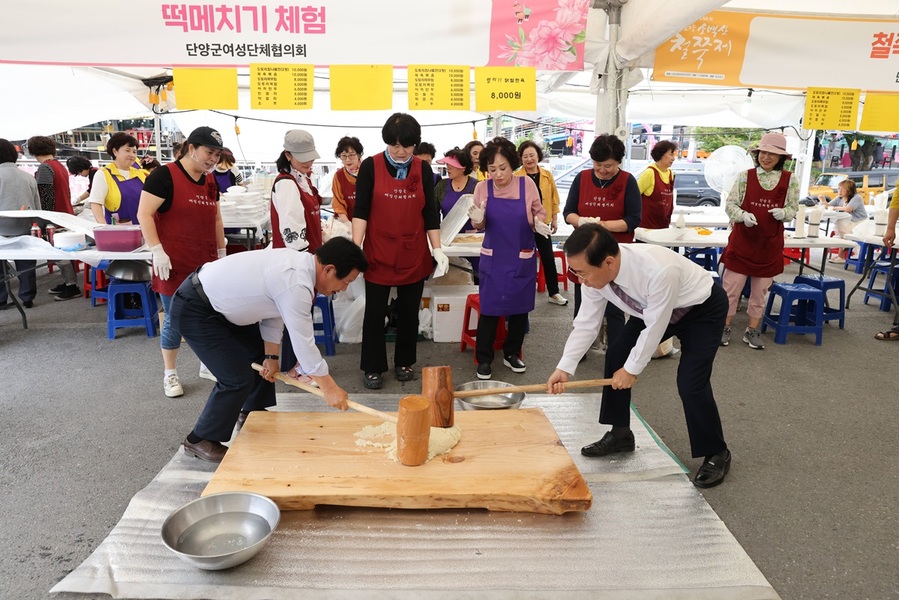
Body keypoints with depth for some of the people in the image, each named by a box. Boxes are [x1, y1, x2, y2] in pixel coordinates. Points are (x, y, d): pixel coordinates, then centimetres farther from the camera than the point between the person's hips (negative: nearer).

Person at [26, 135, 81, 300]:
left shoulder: (45, 167, -15)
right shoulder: (60, 166, 14)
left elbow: (46, 197, -21)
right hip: (66, 214, 9)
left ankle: (72, 287, -3)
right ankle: (67, 283, 19)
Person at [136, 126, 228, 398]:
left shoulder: (210, 181, 13)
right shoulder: (164, 175, -9)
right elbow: (144, 214, -13)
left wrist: (222, 252, 18)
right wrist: (157, 251, -18)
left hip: (206, 263, 6)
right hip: (175, 264, -6)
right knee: (174, 319, 4)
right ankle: (170, 374, 20)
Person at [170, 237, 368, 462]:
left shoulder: (298, 262, -1)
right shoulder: (295, 283, -30)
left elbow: (273, 311, 8)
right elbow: (303, 343, -25)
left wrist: (271, 356, 9)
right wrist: (329, 388, -15)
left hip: (218, 299, 10)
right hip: (193, 310, -10)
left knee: (261, 351, 19)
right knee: (238, 379, -10)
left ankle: (251, 414, 37)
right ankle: (200, 440, 11)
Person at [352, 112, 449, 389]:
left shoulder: (423, 169, 3)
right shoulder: (370, 166, -5)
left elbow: (430, 212, 6)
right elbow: (361, 210, -6)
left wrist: (437, 249, 1)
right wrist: (356, 247, -16)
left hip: (414, 255, 3)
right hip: (379, 254, -2)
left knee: (409, 312, 12)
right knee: (375, 312, 6)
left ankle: (404, 362, 29)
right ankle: (372, 367, 20)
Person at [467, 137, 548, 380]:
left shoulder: (527, 184, -8)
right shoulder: (483, 188, -6)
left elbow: (538, 214, 5)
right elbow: (481, 226, 3)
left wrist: (539, 223, -18)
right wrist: (478, 220, -19)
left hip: (523, 259, 1)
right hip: (493, 259, -1)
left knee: (520, 308, 11)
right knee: (489, 309, 0)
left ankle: (512, 353, 29)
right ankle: (484, 359, 14)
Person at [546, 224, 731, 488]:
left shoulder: (659, 271, -43)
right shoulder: (596, 272, -23)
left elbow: (655, 327, -30)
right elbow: (586, 323, -13)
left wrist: (632, 369, -18)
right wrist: (564, 369, -18)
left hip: (703, 308, -6)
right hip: (651, 307, 7)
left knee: (690, 384, -15)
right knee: (616, 355, 0)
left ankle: (716, 454, 10)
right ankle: (620, 434, 19)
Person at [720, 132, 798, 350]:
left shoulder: (790, 180, 1)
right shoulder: (745, 176, -3)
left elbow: (793, 208, 6)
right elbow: (730, 204, -2)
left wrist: (783, 212, -17)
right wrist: (743, 215, -22)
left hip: (770, 244, 2)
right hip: (742, 240, -2)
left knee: (760, 291, 12)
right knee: (731, 287, 2)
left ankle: (752, 331, 24)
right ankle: (725, 327, 17)